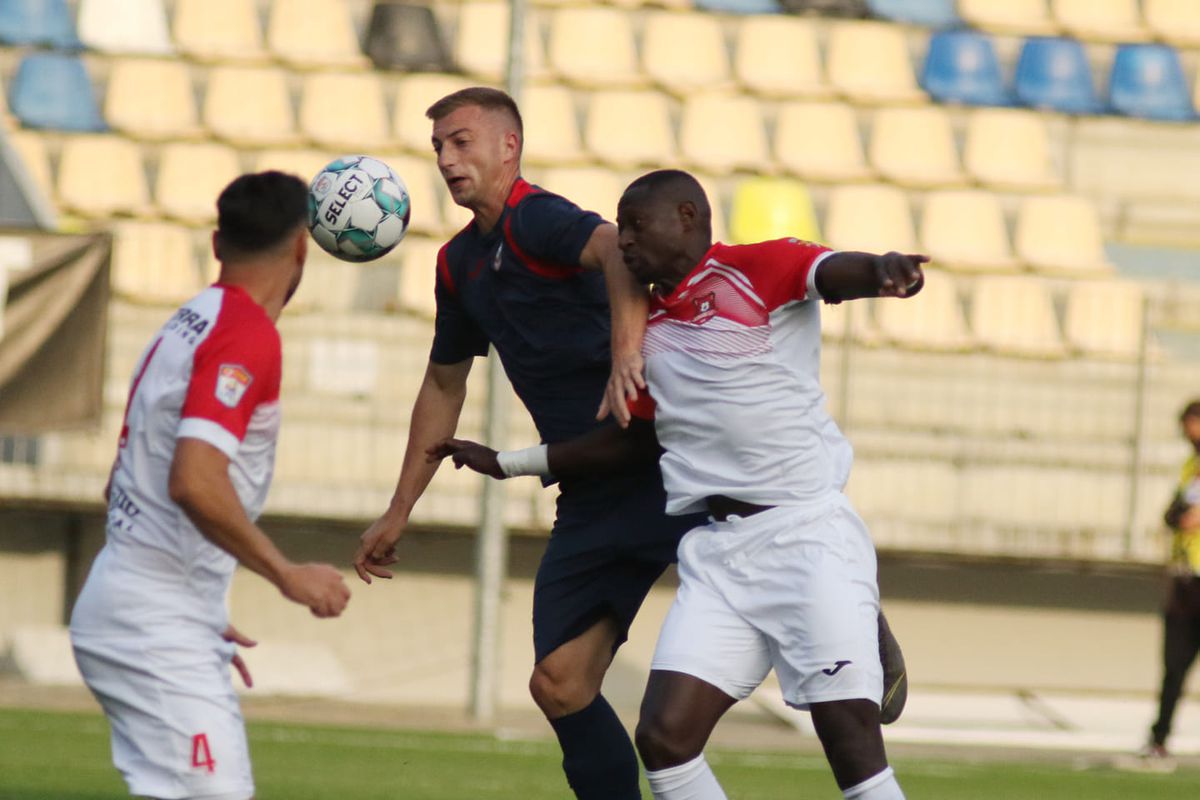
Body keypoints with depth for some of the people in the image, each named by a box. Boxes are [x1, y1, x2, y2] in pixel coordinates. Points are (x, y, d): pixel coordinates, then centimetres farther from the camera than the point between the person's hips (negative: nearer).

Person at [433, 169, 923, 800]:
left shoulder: (758, 270, -2)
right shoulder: (648, 332, 19)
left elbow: (839, 273, -21)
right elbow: (635, 440, 31)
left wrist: (882, 269, -46)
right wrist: (509, 463, 35)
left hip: (806, 532, -7)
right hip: (718, 550, 7)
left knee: (852, 745, -15)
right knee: (663, 736, -8)